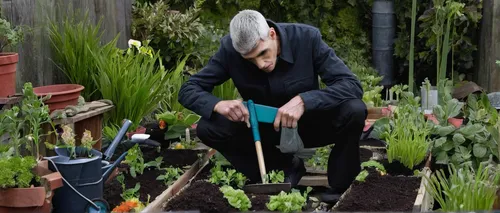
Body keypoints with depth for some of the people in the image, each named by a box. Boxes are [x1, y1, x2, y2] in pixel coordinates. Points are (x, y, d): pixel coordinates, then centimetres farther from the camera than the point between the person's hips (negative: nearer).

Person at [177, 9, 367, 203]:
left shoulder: (307, 38, -25)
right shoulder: (229, 49, -21)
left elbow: (352, 85, -28)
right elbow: (187, 90, -16)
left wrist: (303, 100, -43)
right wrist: (218, 104, -38)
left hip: (308, 123, -2)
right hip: (263, 129, 2)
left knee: (354, 111, -31)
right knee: (207, 128, -23)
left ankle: (339, 190, -8)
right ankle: (286, 168, -4)